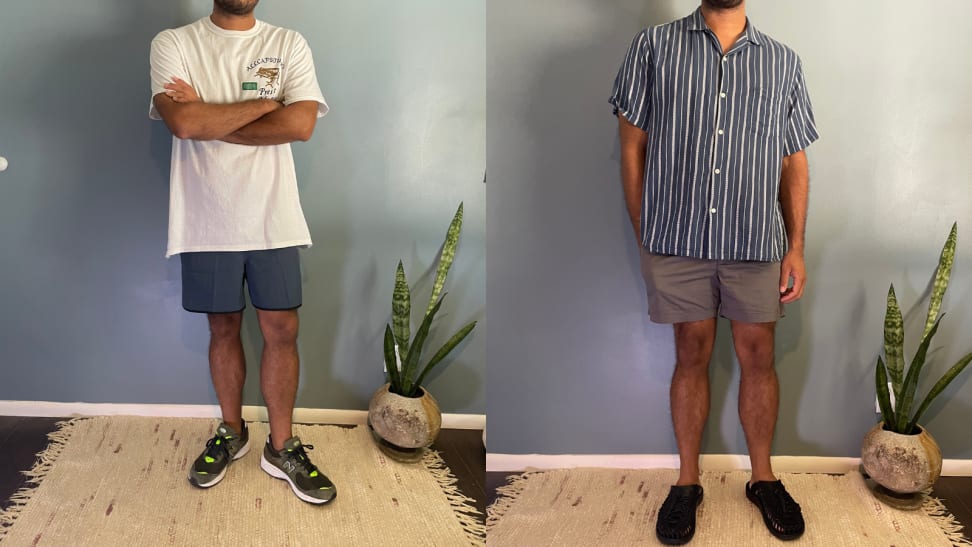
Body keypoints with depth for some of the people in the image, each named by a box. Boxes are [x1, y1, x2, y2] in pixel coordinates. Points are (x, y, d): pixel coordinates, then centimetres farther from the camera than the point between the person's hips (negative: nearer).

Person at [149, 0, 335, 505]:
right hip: (207, 221, 0)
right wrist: (265, 103, -13)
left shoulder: (289, 44, 1)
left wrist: (209, 121, -15)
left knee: (281, 329, 4)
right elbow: (183, 122, -19)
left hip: (273, 219, 1)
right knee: (223, 328, 12)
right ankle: (231, 432, 32)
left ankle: (281, 447, 20)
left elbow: (301, 124, -15)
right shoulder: (173, 43, -2)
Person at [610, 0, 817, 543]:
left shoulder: (784, 62, 7)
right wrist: (644, 235, -1)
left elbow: (795, 162, 9)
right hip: (677, 239, -1)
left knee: (758, 357, 9)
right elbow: (634, 146, 2)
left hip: (756, 242, 2)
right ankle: (688, 481, 23)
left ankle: (763, 476, 27)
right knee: (692, 355, 9)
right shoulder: (654, 46, 2)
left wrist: (796, 247, 4)